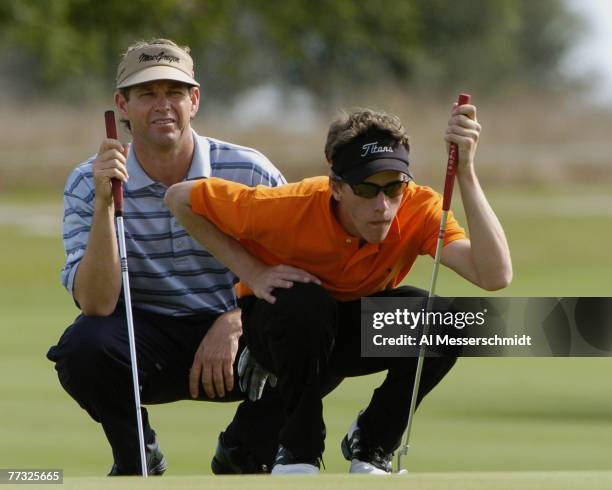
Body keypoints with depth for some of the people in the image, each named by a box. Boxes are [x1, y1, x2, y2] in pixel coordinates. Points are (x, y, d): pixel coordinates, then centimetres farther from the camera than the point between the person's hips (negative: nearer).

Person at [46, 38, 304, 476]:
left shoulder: (250, 172, -8)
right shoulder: (88, 184, -9)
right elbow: (95, 303, -19)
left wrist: (233, 324, -24)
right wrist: (104, 205, -31)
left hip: (233, 339, 0)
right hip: (146, 338, 0)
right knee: (82, 346, -33)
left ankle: (243, 456, 3)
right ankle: (137, 457, 1)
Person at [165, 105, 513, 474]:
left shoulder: (420, 208, -26)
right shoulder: (292, 207, -30)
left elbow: (496, 275, -42)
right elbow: (181, 198, -17)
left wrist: (465, 172, -47)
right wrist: (253, 272, -22)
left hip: (363, 330, 2)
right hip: (283, 329, -2)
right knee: (305, 303, -38)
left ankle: (372, 444, -3)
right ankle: (299, 449, -14)